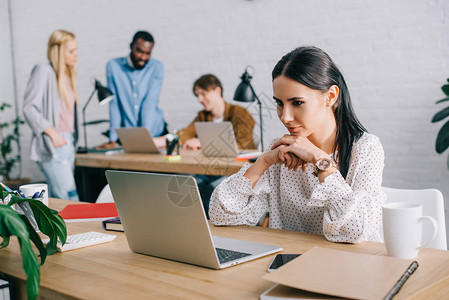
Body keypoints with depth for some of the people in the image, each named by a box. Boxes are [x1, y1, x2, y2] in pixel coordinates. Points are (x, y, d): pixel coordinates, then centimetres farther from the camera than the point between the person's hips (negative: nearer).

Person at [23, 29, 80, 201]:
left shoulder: (67, 75, 18)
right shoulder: (44, 71, -6)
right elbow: (29, 108, -12)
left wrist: (72, 139, 15)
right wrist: (52, 133, -18)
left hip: (68, 143, 8)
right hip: (52, 147, -8)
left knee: (57, 199, 11)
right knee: (69, 198, -13)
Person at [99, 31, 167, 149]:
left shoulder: (157, 67, -3)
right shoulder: (113, 66, -2)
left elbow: (150, 102, -13)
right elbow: (114, 103, -4)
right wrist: (113, 139, -10)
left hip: (155, 133, 0)